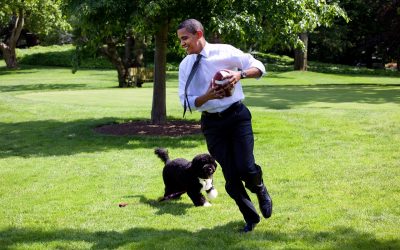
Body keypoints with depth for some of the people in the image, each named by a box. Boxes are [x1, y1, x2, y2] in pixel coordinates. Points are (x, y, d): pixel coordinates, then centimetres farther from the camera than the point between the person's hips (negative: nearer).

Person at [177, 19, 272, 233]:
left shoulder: (225, 52, -6)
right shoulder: (185, 66, 3)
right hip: (211, 123, 3)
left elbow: (259, 67, -3)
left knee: (246, 168, -14)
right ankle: (250, 217, 23)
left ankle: (261, 191, 23)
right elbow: (186, 101, 0)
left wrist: (241, 73, -24)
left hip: (237, 116, -3)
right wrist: (208, 96, -19)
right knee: (230, 176, 3)